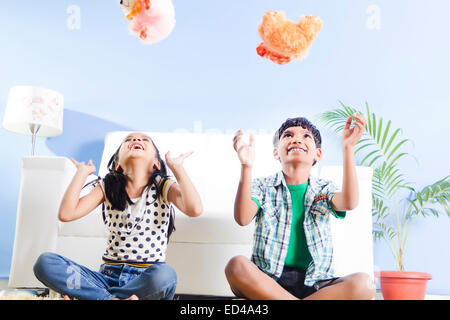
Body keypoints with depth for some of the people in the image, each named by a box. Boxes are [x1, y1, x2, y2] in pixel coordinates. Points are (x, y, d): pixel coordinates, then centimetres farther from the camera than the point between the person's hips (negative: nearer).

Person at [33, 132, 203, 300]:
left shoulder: (162, 186, 1)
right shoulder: (108, 187, 7)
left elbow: (194, 209, -20)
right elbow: (66, 214, -6)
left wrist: (176, 166, -10)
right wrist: (83, 171, 0)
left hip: (147, 279, -2)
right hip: (109, 276, 2)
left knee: (165, 275, -39)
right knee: (45, 262, -18)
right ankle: (113, 298, -20)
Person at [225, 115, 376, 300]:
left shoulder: (323, 190, 12)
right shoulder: (263, 187, 8)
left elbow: (349, 203, -12)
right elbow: (243, 218, -13)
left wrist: (347, 148, -18)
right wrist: (246, 167, -24)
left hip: (312, 283, 2)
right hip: (267, 280, -1)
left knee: (364, 284, -26)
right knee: (237, 266, -33)